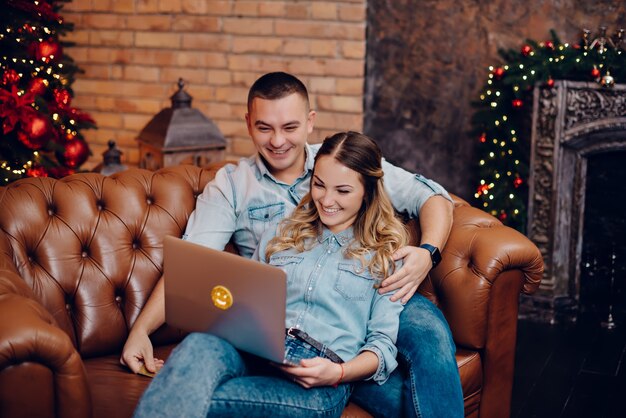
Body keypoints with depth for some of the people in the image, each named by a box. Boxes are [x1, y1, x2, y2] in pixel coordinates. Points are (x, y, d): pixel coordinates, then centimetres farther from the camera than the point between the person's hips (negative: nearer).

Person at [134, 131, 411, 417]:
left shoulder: (385, 255, 14)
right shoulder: (281, 234, 25)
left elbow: (383, 343, 8)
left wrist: (338, 373, -12)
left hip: (319, 383, -3)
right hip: (254, 355, 4)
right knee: (200, 346, -37)